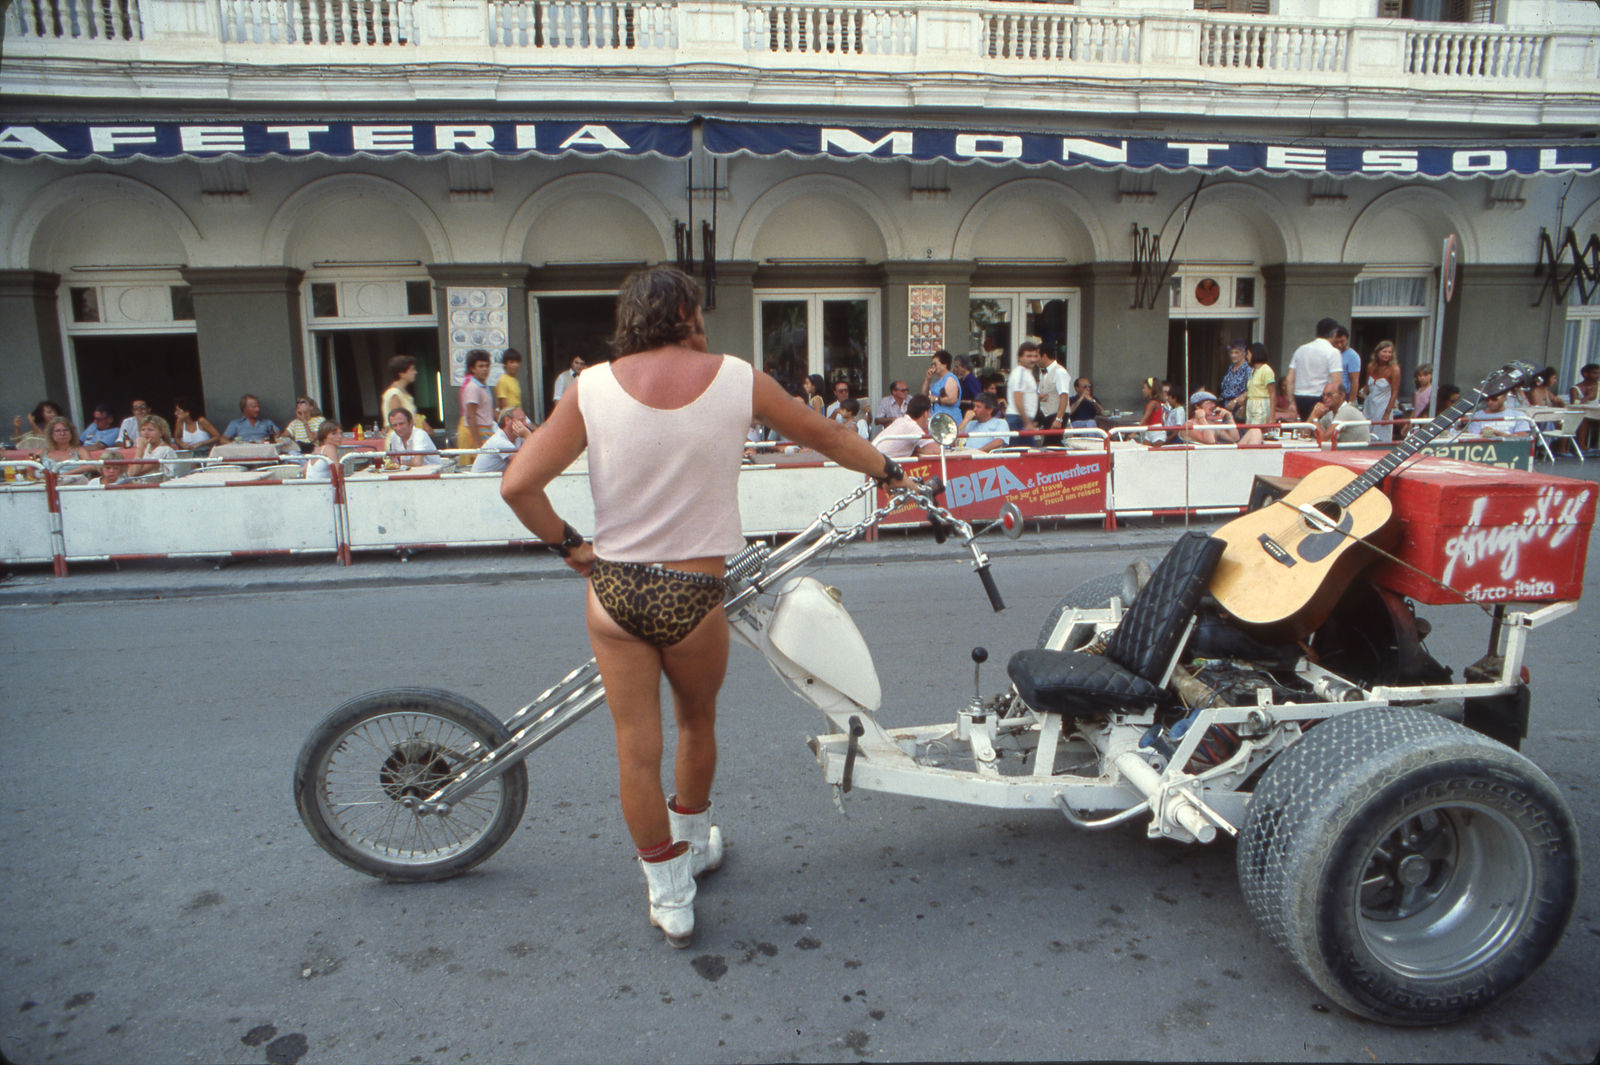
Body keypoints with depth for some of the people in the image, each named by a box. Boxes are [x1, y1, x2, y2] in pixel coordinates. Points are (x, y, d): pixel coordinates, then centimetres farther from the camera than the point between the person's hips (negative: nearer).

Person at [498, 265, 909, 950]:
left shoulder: (594, 387, -4)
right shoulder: (736, 378, -4)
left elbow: (517, 484, -10)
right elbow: (825, 436, 10)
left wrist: (567, 545, 5)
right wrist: (886, 469, 27)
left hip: (615, 588, 1)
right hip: (694, 592, 0)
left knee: (636, 748, 12)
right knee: (697, 722, 25)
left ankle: (669, 897, 27)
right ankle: (694, 842, 47)